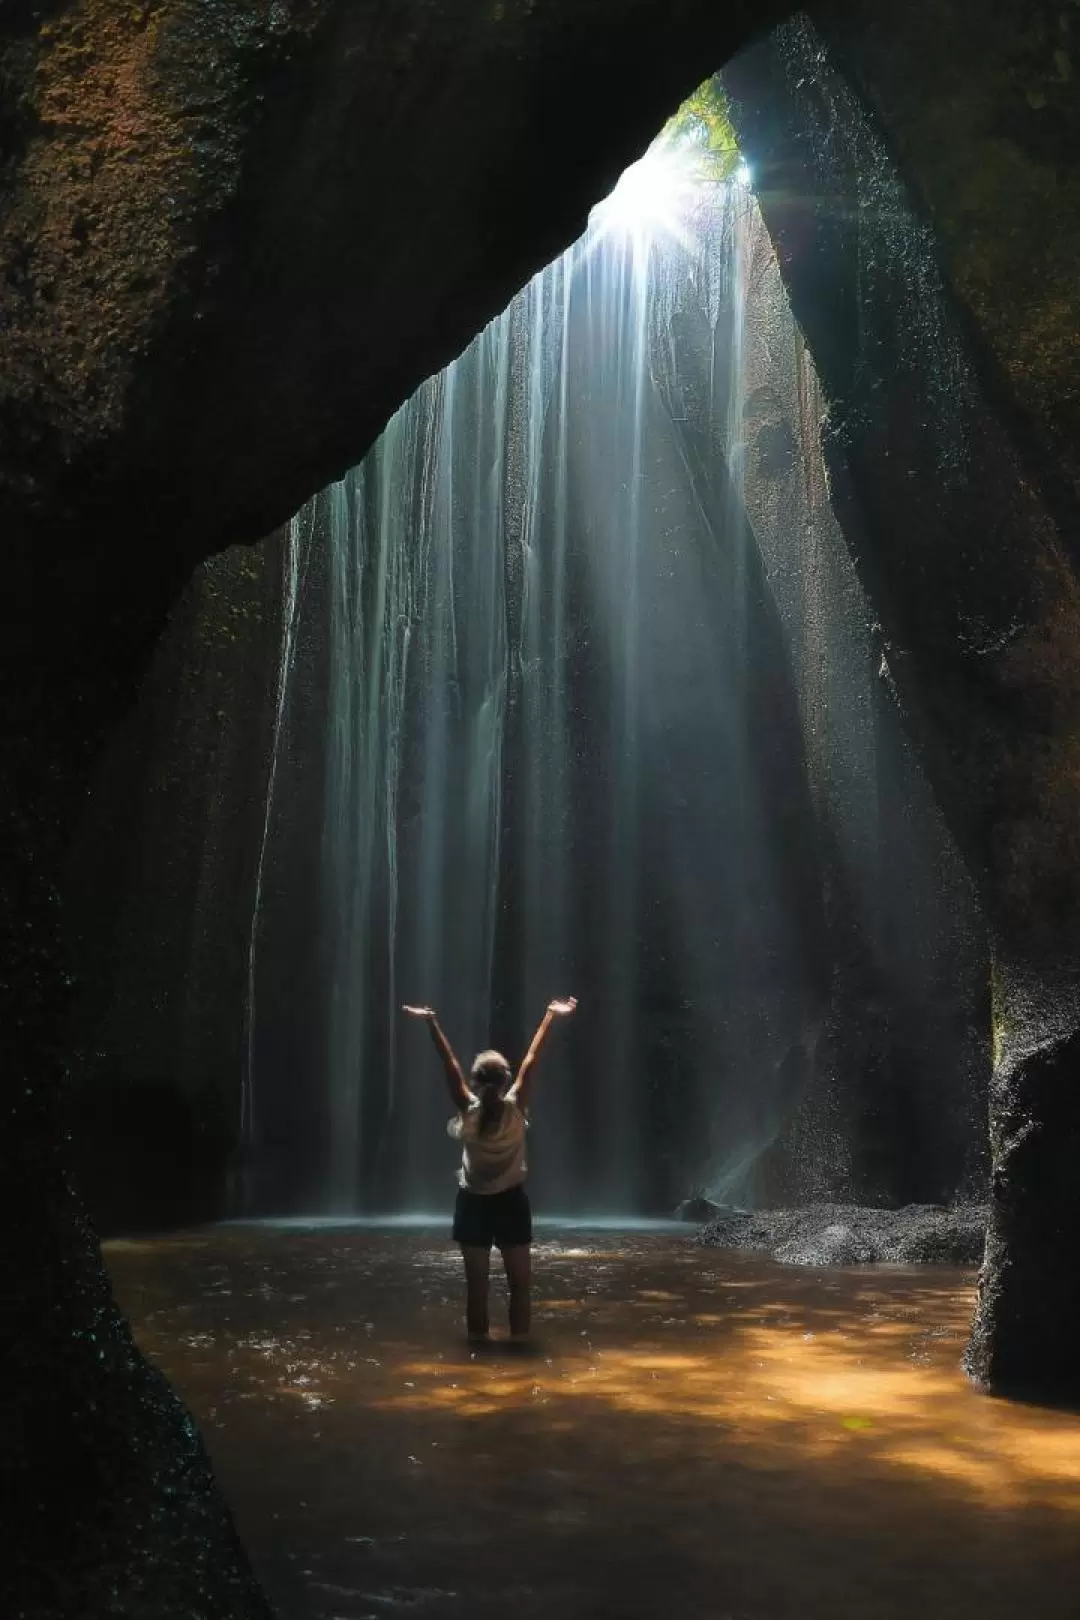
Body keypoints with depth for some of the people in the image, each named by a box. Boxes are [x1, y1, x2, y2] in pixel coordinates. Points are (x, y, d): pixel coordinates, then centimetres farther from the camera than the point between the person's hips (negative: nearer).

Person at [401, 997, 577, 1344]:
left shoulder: (468, 1110, -12)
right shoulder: (515, 1108, -12)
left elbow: (449, 1064, -12)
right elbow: (530, 1062, -10)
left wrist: (432, 1022, -12)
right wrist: (550, 1017, -8)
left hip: (474, 1204, 1)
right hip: (511, 1202, 0)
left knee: (476, 1283, 5)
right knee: (519, 1283, 7)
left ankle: (479, 1342, 7)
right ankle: (519, 1341, 3)